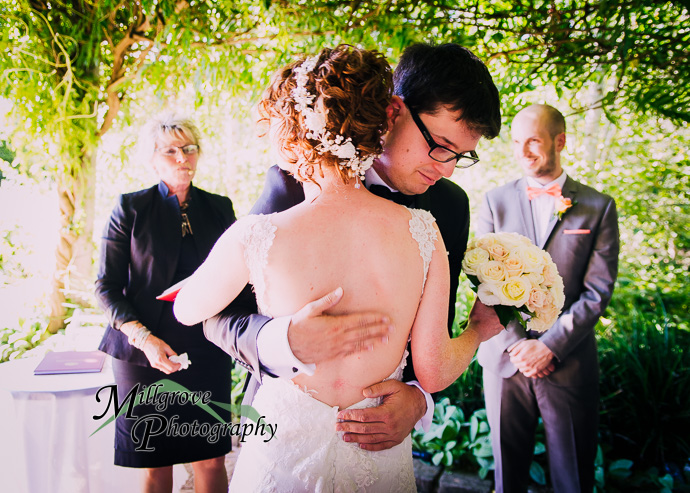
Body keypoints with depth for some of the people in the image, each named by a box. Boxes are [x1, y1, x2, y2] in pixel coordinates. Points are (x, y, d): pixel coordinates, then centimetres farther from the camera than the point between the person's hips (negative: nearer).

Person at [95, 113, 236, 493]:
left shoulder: (219, 208, 7)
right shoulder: (130, 208, 0)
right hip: (143, 354, -1)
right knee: (154, 461, 9)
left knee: (211, 459, 5)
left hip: (206, 353, 2)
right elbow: (107, 286, -1)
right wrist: (144, 339, -14)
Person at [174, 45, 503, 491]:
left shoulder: (255, 237, -21)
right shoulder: (422, 231, -16)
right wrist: (480, 330, 11)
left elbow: (186, 310, 0)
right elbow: (433, 373, -10)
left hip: (286, 457, -1)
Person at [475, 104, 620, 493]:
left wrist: (549, 346, -12)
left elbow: (597, 291, -5)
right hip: (504, 357, 1)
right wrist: (516, 344, -9)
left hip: (570, 362, 0)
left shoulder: (599, 207, 1)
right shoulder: (495, 201, 3)